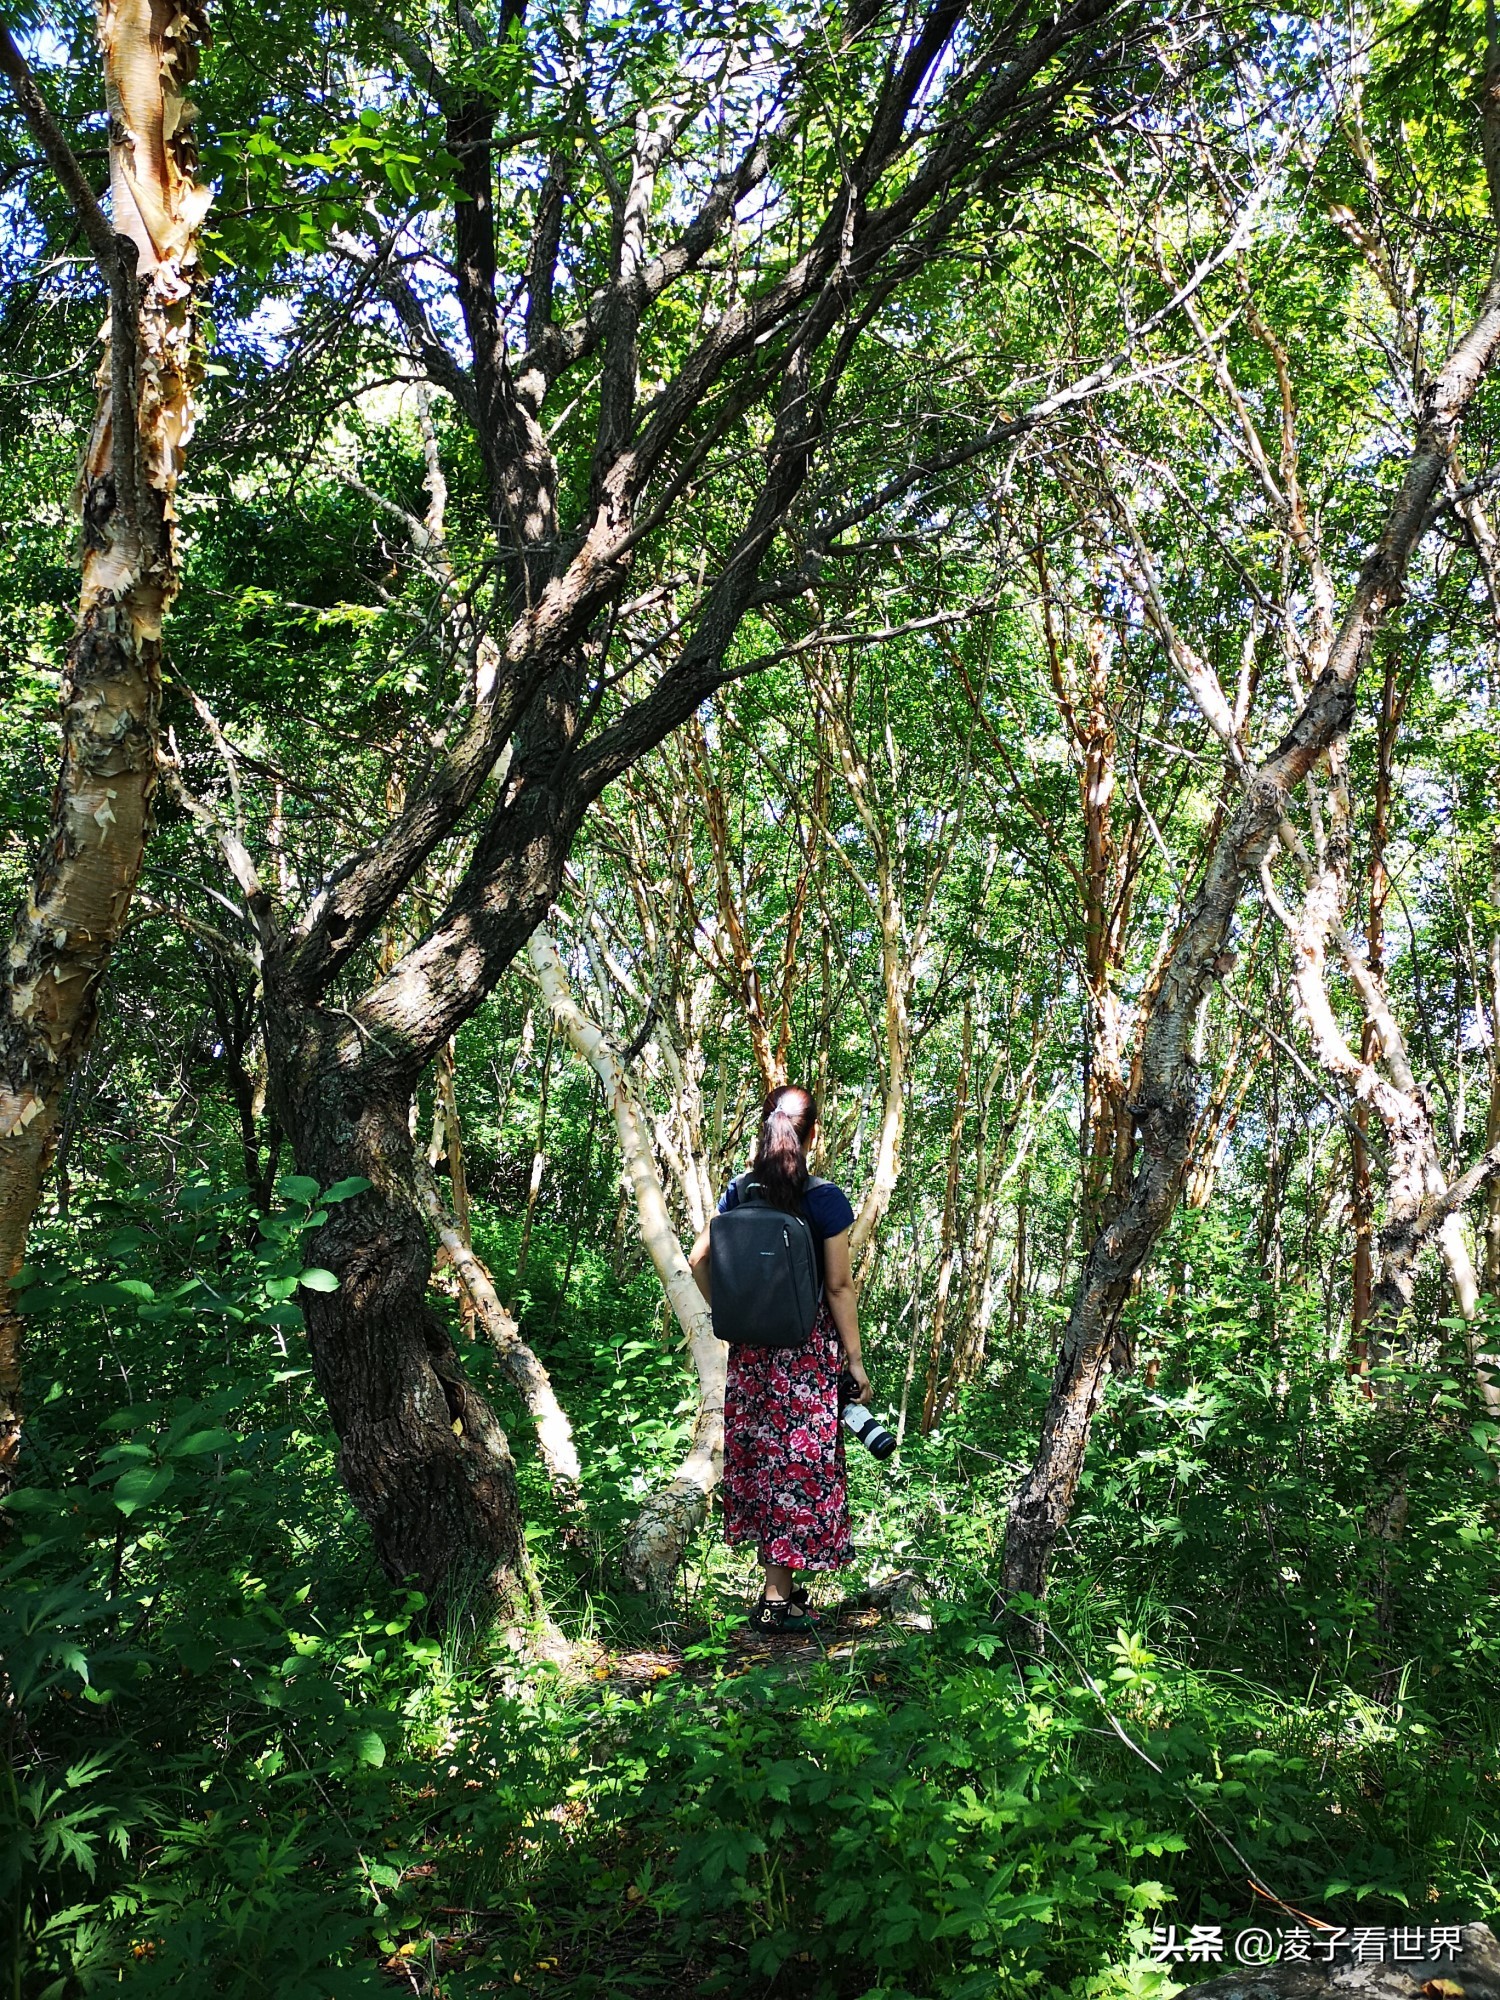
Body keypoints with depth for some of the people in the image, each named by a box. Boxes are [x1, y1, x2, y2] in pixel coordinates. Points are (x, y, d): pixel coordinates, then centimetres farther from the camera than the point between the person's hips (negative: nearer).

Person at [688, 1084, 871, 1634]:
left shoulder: (739, 1192, 1)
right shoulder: (824, 1200, -13)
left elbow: (699, 1260, 3)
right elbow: (839, 1286, -11)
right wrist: (855, 1359, -5)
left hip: (751, 1349, 5)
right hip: (808, 1350, -4)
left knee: (761, 1458, 14)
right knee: (800, 1464, 6)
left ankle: (777, 1584, 24)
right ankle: (777, 1598, 11)